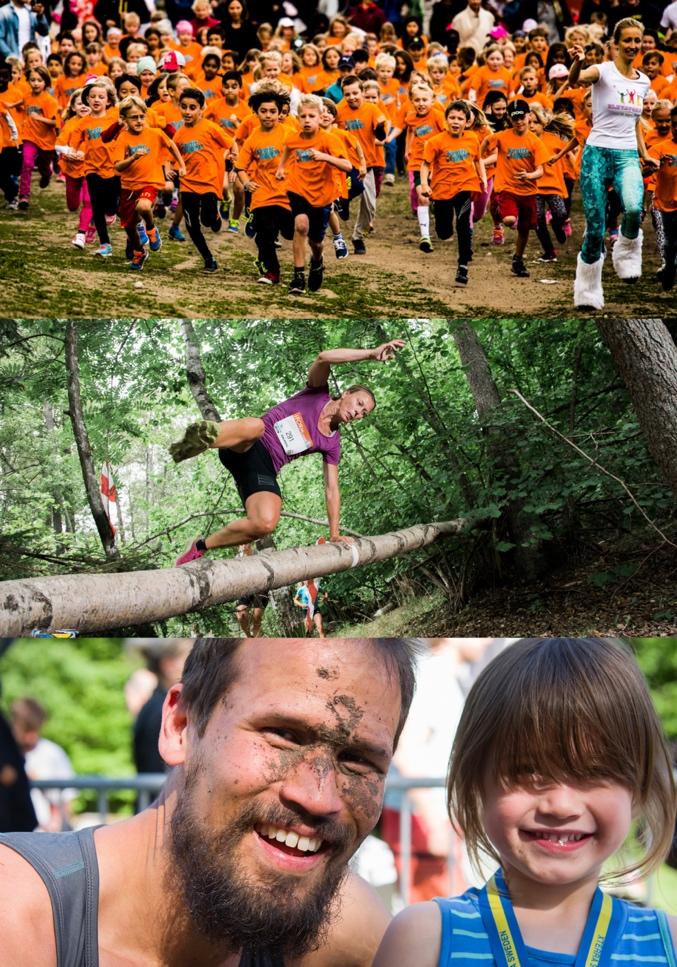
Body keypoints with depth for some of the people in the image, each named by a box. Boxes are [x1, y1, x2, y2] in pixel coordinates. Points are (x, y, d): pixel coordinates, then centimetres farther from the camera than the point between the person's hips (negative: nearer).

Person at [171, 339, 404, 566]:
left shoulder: (332, 443, 16)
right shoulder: (318, 393, 8)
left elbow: (331, 488, 18)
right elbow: (323, 358, -12)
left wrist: (334, 534, 11)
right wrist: (372, 354, -18)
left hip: (264, 470, 4)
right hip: (244, 450, -4)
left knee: (265, 523, -28)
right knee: (254, 426, -42)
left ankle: (201, 547, -11)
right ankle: (199, 440, -69)